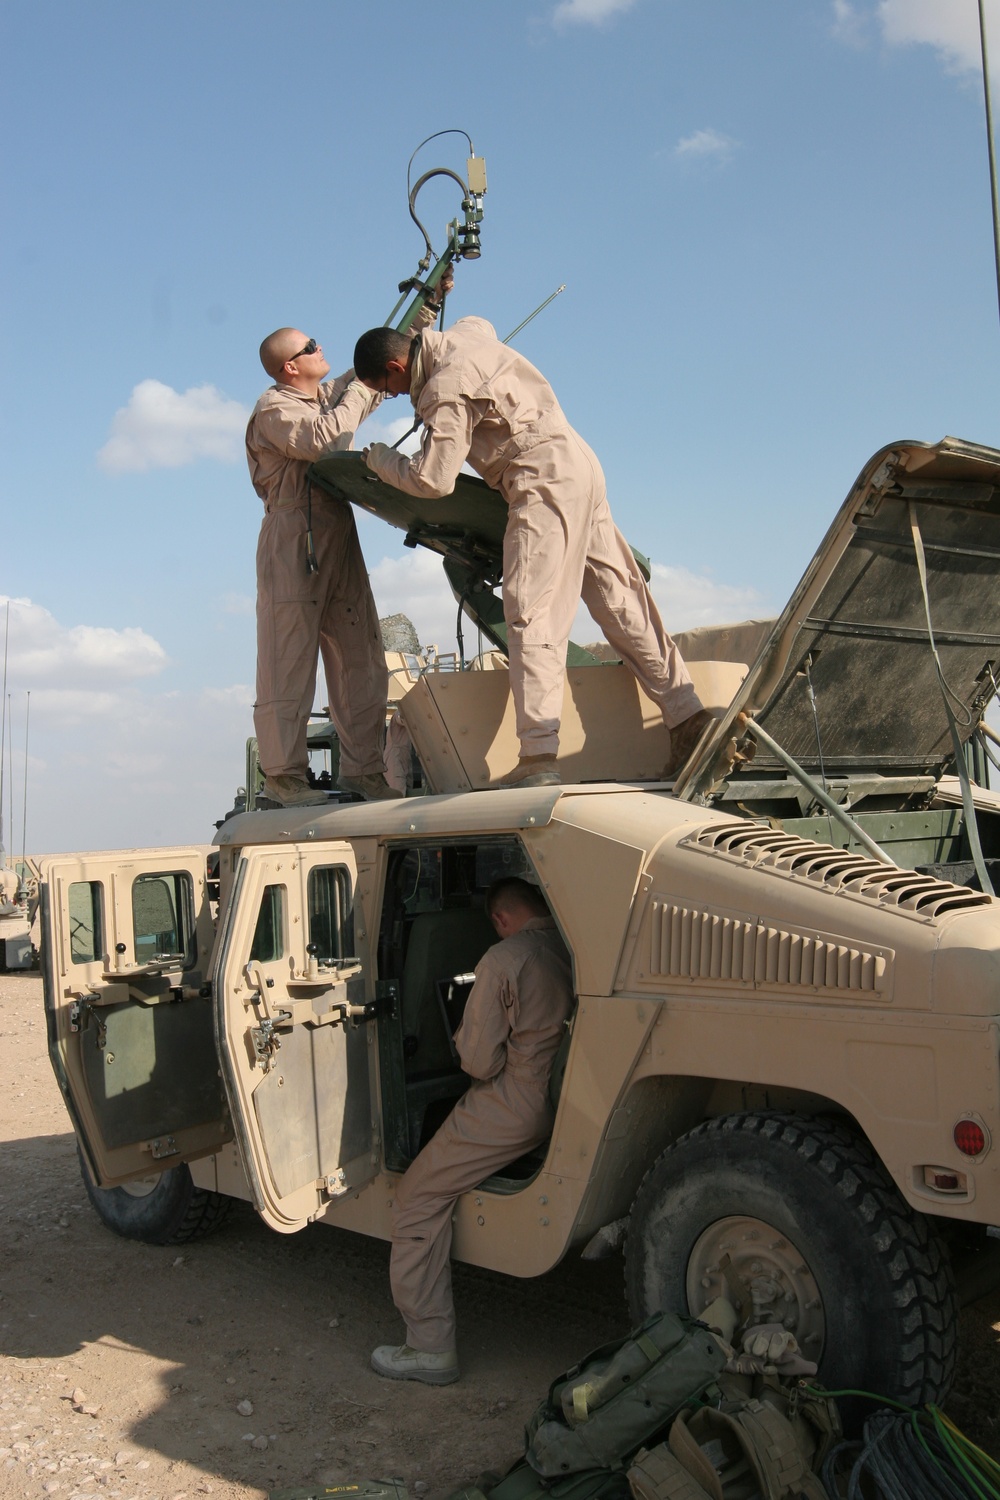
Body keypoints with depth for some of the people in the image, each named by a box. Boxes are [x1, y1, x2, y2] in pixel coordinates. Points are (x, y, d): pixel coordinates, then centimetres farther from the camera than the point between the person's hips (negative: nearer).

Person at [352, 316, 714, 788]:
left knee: (532, 615, -14)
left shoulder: (444, 390, -14)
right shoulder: (462, 336, 13)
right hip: (579, 466, 10)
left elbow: (433, 480, -16)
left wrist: (377, 457, 1)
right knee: (621, 603, 10)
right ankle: (686, 716, 13)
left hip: (544, 482, -10)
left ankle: (538, 757, -22)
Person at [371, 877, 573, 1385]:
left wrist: (464, 1038, 6)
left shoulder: (503, 961, -17)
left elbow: (480, 1062, -14)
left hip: (513, 1107, -8)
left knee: (418, 1201, 2)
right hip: (569, 1105, 8)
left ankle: (431, 1347, 2)